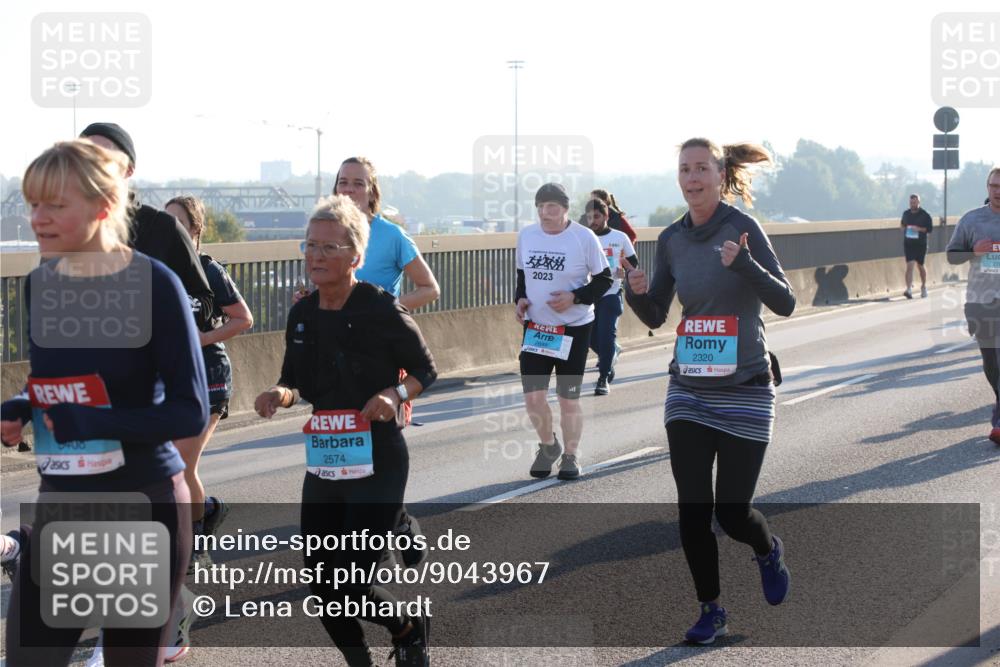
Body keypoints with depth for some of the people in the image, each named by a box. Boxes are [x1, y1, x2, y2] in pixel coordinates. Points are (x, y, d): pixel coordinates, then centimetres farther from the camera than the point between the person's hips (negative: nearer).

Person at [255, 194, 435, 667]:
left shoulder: (382, 310, -13)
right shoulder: (302, 314, 3)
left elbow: (426, 371, -3)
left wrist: (395, 394, -22)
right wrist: (282, 394, -8)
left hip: (377, 463, -6)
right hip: (324, 463, 6)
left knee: (348, 582, -7)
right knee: (320, 581, 7)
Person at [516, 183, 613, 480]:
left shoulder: (584, 238, -12)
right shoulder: (526, 235, 0)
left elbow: (604, 278, -5)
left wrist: (575, 297, -20)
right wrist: (520, 299, -4)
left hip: (574, 328, -3)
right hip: (535, 327, 3)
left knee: (568, 398, 5)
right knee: (532, 395, -3)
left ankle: (570, 456, 24)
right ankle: (548, 445, 24)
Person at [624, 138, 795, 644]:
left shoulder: (743, 228, -11)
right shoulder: (671, 239, 4)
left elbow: (785, 303, -16)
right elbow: (656, 317, 10)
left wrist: (743, 262, -32)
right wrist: (636, 293, -12)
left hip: (744, 391, -4)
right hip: (688, 392, 4)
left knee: (731, 512, -2)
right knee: (692, 510, 1)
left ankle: (769, 551, 33)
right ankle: (710, 610, 18)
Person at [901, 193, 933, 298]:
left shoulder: (925, 215, -5)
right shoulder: (906, 213, 6)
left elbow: (929, 228, -8)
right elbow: (902, 224, 23)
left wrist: (919, 229, -21)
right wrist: (904, 228, 3)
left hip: (921, 244, -1)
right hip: (908, 243, 1)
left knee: (920, 266, 13)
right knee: (909, 265, -13)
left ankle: (923, 287, 35)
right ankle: (909, 289, -20)